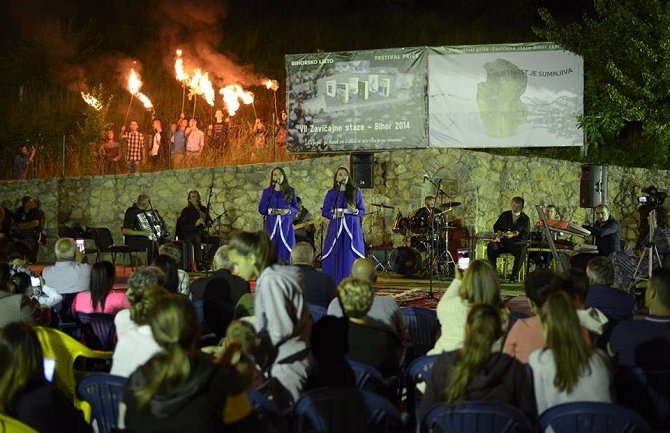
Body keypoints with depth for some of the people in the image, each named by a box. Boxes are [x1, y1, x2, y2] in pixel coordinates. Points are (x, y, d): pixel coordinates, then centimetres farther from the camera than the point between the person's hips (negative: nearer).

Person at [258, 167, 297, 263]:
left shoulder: (290, 191, 8)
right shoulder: (267, 191, 6)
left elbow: (295, 208, 10)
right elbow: (261, 209, 6)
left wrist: (288, 211, -10)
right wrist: (270, 211, -14)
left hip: (285, 223, 1)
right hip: (271, 223, -1)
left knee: (285, 251, -5)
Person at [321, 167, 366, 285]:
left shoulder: (356, 192, 7)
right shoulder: (331, 193, 8)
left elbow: (362, 211, 8)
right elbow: (324, 212, 8)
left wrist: (355, 211, -13)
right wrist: (334, 215, -10)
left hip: (352, 227, 0)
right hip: (335, 228, 0)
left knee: (351, 257, -5)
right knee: (335, 257, -3)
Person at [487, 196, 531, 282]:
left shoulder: (525, 219, 6)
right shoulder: (504, 215, 15)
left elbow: (526, 235, -2)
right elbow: (496, 227, 22)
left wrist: (515, 234, -19)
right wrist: (499, 232, -1)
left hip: (518, 243, -3)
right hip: (503, 242, 3)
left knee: (521, 252, -38)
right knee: (491, 246, -28)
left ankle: (514, 275, -28)